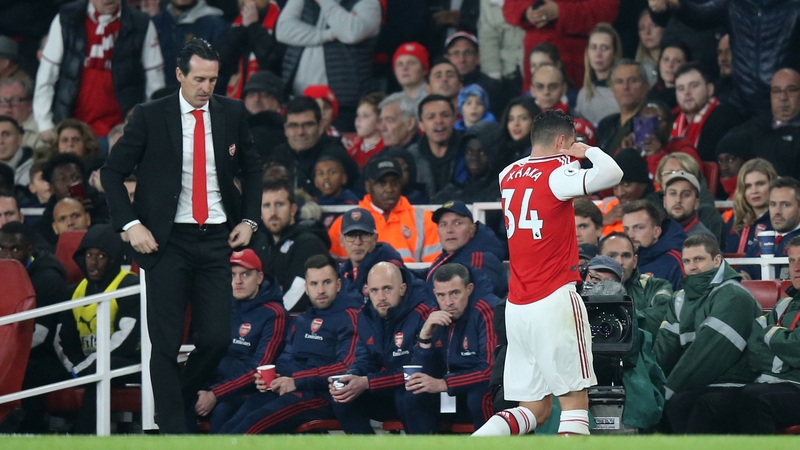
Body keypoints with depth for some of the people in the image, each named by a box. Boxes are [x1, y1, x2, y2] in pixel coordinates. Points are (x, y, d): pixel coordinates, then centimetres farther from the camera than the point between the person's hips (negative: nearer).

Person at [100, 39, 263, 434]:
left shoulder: (232, 114, 6)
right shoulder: (150, 117, -3)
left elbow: (251, 168, 19)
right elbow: (112, 172, 1)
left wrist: (249, 219, 7)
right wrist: (130, 224, -9)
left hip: (217, 239, 3)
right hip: (168, 241, -2)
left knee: (216, 338, -4)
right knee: (166, 343, -4)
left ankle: (180, 400, 20)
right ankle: (172, 430, 2)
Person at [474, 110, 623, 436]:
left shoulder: (508, 174, 12)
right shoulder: (557, 173, -10)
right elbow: (612, 174, -22)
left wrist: (571, 157, 23)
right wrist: (588, 151, -3)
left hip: (517, 307, 7)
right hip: (554, 300, -7)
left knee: (534, 408, 10)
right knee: (575, 398, -3)